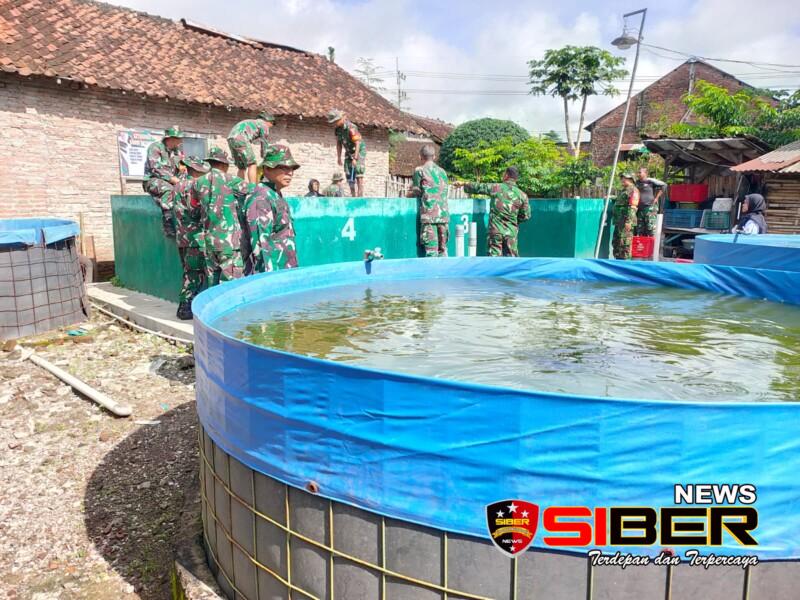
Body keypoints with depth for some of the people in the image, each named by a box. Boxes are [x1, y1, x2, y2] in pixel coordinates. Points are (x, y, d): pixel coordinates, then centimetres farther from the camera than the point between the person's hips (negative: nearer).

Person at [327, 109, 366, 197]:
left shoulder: (351, 127, -27)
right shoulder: (337, 128, -3)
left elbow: (357, 143, -28)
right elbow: (338, 143, 7)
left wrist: (355, 158, -32)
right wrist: (339, 157, 5)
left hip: (359, 151, -7)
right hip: (349, 152, 7)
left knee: (358, 174, -15)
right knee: (348, 174, 3)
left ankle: (360, 195, -15)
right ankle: (353, 196, 9)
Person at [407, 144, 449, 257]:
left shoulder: (419, 170, 2)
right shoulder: (442, 171, 18)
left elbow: (415, 192, 2)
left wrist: (407, 195, 23)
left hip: (429, 215, -5)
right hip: (444, 214, 5)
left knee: (431, 250, -8)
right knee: (442, 249, 7)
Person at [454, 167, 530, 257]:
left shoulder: (496, 188, -5)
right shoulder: (522, 195, 0)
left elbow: (478, 187, 8)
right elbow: (526, 215, 6)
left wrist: (463, 184, 24)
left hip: (495, 230, -1)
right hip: (511, 232, 2)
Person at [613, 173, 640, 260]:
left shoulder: (633, 190, -8)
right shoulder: (622, 190, 22)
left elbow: (632, 207, -17)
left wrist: (628, 221, -23)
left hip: (626, 222, -10)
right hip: (618, 221, 10)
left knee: (624, 243, -10)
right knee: (615, 242, 13)